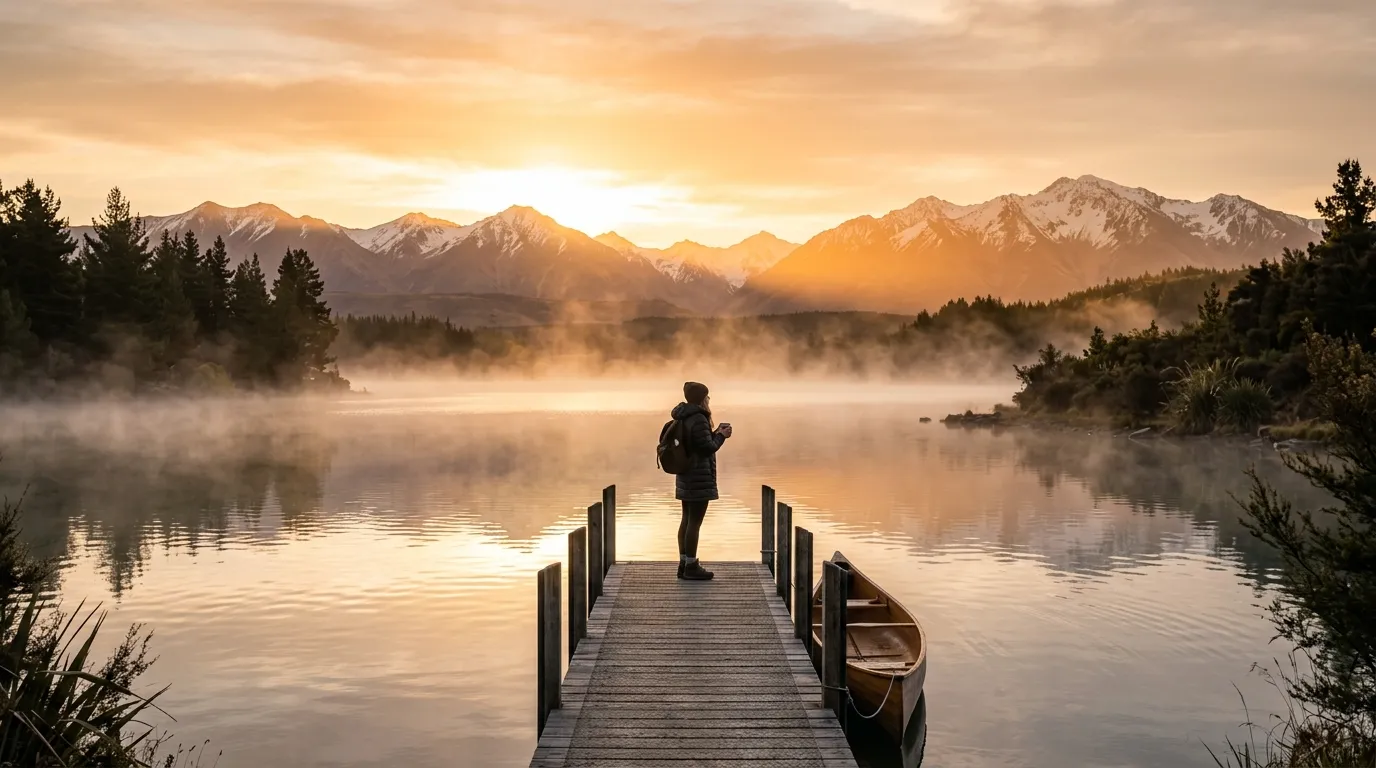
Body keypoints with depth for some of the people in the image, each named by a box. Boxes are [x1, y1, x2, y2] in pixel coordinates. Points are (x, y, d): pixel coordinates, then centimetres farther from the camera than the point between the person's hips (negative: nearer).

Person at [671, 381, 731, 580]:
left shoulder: (685, 418, 11)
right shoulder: (698, 419, -19)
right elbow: (707, 448, -19)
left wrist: (715, 432, 13)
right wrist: (721, 436, -3)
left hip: (686, 476, 10)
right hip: (699, 478, -10)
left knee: (687, 520, 14)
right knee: (695, 522, -4)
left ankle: (684, 564, 19)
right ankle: (691, 567, 0)